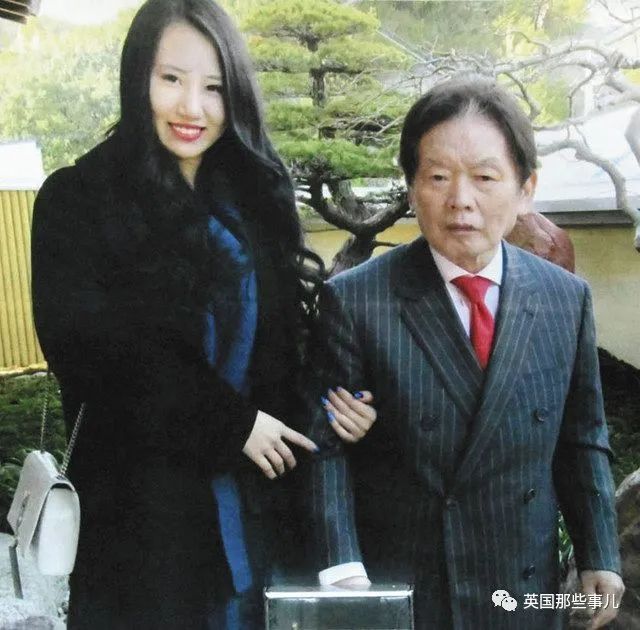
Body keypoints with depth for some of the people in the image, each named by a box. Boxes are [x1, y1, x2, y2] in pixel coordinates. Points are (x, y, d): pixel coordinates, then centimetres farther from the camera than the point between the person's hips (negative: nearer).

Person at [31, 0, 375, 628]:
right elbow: (88, 344, -15)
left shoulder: (257, 196, 7)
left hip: (259, 498, 4)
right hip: (140, 502, -3)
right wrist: (230, 424, -15)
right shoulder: (75, 199, -5)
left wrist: (333, 401, -10)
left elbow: (287, 333, 10)